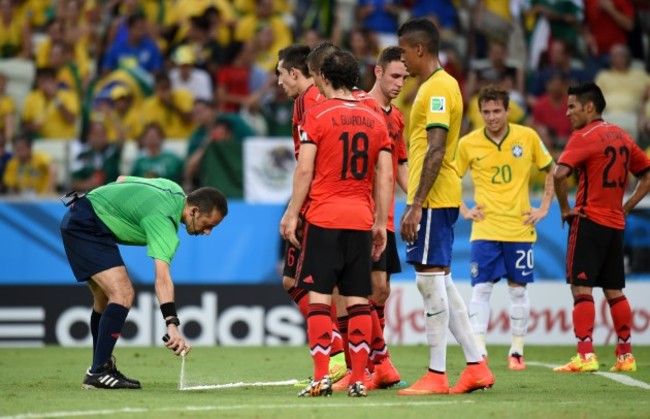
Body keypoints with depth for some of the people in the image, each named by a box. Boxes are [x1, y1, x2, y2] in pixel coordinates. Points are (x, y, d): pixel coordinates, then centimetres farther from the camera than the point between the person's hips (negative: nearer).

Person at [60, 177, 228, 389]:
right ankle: (98, 372, -22)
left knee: (105, 298, 18)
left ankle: (100, 367, 29)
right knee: (123, 294, -20)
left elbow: (122, 179, 18)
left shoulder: (174, 191, 4)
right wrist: (172, 325, -47)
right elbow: (162, 277, -38)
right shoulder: (163, 220, -25)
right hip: (86, 226, -11)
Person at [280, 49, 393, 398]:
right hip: (361, 219, 4)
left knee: (319, 296, -2)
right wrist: (380, 224, 13)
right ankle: (358, 379, 2)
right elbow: (385, 178, 8)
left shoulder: (317, 115, -2)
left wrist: (292, 215, -1)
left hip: (323, 217, -4)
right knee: (358, 300, 5)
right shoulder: (375, 120, 10)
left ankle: (321, 377, -10)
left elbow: (304, 171, -7)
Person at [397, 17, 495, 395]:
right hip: (440, 199, 10)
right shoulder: (441, 85, 17)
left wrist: (416, 206, -23)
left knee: (431, 280, -7)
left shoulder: (437, 87, -14)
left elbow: (435, 151, -21)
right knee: (441, 282, 11)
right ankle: (476, 366, 12)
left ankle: (436, 375, -5)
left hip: (432, 200, -10)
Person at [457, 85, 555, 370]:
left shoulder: (527, 137, -1)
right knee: (481, 289, -8)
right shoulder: (468, 144, -2)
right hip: (484, 229, 0)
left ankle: (517, 351, 14)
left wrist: (544, 208, 5)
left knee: (518, 290, 6)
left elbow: (551, 170, 11)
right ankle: (479, 352, -9)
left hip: (520, 227, 0)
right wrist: (463, 210, 1)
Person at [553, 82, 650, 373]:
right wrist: (625, 207, 14)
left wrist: (564, 208, -11)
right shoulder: (621, 136, 13)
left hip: (589, 221, -7)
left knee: (581, 287, -7)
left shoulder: (584, 136, -10)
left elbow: (560, 174, -24)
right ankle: (626, 356, 14)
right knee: (614, 291, 13)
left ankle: (585, 355, -15)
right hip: (615, 224, 7)